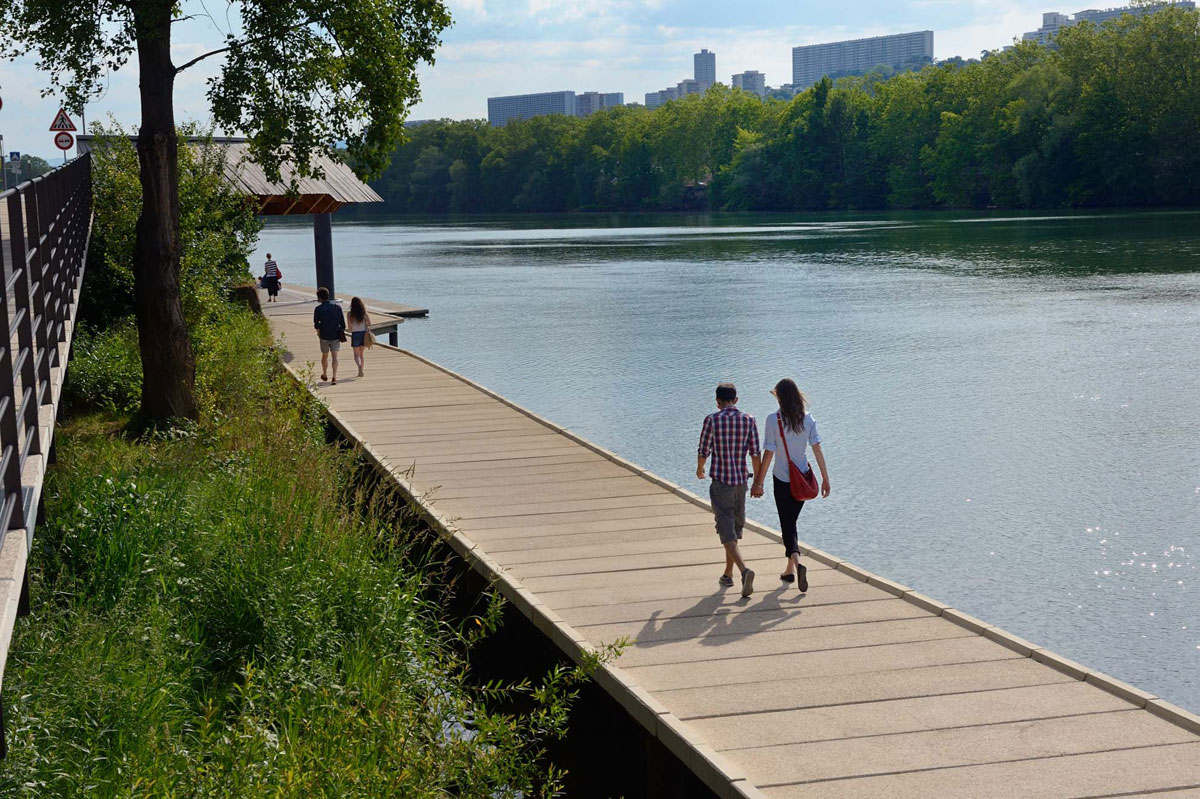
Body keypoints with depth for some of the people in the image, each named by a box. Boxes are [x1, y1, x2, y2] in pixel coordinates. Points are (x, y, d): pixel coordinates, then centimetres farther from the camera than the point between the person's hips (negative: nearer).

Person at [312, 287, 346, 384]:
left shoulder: (318, 309, -9)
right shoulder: (337, 307, -1)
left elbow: (316, 324, -8)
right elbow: (342, 323, 2)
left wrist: (318, 332, 11)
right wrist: (342, 332, 14)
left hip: (324, 336, -1)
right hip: (336, 336, 1)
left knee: (325, 356, 17)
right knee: (335, 356, 0)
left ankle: (324, 375, 33)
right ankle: (334, 377, -11)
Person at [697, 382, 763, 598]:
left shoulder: (712, 420, -7)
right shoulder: (748, 420, 1)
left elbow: (703, 451, -3)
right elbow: (755, 454, 0)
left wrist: (699, 470, 18)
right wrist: (758, 481, 10)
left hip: (720, 481, -4)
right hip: (741, 480, 4)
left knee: (727, 532, -6)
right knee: (735, 528, 19)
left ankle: (744, 570, -26)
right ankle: (728, 574, 27)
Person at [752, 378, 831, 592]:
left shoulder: (773, 420, -15)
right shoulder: (808, 419, -4)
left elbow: (768, 453, -13)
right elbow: (817, 449, -4)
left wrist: (759, 482, -5)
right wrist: (825, 478, 2)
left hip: (782, 480, -4)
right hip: (803, 479, 4)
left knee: (787, 525, 2)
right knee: (791, 521, 19)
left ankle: (797, 562, -23)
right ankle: (790, 569, 26)